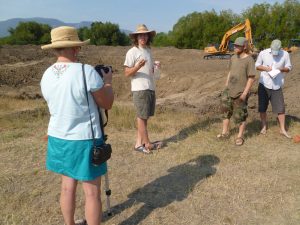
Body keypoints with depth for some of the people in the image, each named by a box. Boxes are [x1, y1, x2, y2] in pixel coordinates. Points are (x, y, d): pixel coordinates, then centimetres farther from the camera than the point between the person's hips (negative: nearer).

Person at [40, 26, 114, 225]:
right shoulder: (86, 71, -20)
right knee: (92, 192, 8)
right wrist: (107, 81, 6)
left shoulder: (46, 76, 0)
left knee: (68, 185, 22)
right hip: (84, 140, -7)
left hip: (58, 138, 7)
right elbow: (107, 103, -11)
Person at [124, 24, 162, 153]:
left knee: (145, 116, 10)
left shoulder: (149, 50, 16)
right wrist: (137, 66, -28)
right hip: (140, 89, -8)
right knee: (141, 116, 0)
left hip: (151, 87, 8)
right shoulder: (132, 52, -7)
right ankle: (147, 144, 10)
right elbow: (127, 73, -11)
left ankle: (139, 143, 19)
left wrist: (155, 67, 3)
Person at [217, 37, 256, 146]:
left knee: (240, 115, 5)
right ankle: (225, 132, 28)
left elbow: (252, 78, -16)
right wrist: (226, 86, 13)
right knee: (226, 111, 13)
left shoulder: (249, 60, -15)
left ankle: (240, 136, 21)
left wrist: (245, 93, -18)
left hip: (240, 93, -7)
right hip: (229, 91, 7)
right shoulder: (233, 58, 6)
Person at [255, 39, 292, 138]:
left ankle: (283, 129, 12)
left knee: (280, 108, 0)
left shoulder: (285, 54, -2)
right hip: (264, 84, 0)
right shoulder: (263, 53, -4)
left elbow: (288, 68, 5)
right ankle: (264, 127, 24)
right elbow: (257, 66, 4)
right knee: (262, 107, 7)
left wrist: (281, 69, -17)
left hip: (276, 85, 0)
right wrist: (265, 68, -16)